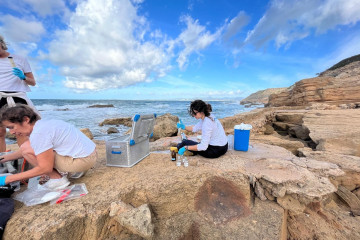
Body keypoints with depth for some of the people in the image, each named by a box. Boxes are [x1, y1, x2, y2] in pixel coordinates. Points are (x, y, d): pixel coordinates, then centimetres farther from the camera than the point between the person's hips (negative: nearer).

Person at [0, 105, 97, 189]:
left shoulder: (39, 133, -15)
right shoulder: (43, 124, 11)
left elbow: (45, 168, -13)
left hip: (83, 160, -9)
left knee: (27, 149, -7)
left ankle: (58, 179, 2)